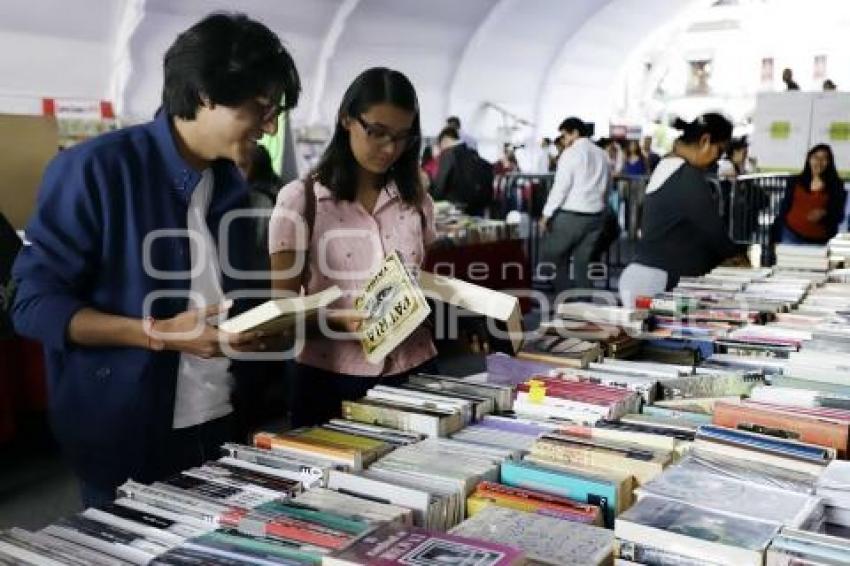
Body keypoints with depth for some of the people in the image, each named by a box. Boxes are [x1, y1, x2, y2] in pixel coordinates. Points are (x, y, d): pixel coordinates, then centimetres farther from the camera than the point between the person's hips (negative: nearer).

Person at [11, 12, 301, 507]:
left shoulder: (231, 185, 7)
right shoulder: (96, 169, -15)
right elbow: (36, 305, -14)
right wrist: (161, 334, -23)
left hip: (223, 425, 7)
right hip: (126, 438, -6)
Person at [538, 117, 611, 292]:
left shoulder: (571, 153, -8)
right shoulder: (602, 155, 11)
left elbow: (560, 186, -12)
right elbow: (606, 185, 11)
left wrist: (547, 214, -8)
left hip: (570, 215, -6)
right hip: (595, 216, 6)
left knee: (551, 257, 6)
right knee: (582, 262, 10)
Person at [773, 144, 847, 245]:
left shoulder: (836, 185, 2)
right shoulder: (796, 181, 5)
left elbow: (838, 215, 1)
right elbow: (784, 207, 7)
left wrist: (824, 214, -20)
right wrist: (777, 239, 2)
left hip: (819, 240, -1)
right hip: (792, 234, 1)